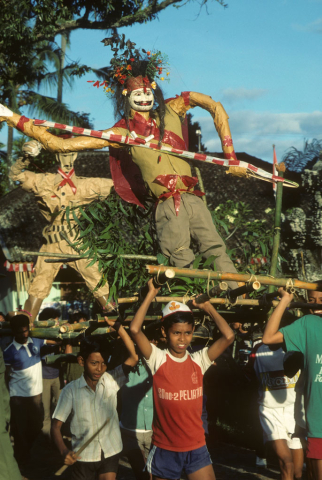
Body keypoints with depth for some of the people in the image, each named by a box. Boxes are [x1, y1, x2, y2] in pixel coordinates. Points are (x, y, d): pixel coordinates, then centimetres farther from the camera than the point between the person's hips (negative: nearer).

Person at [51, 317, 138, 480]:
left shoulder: (111, 381, -5)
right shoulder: (71, 390, -10)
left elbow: (133, 357, -16)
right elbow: (56, 426, -7)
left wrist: (117, 326, -18)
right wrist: (64, 451, -24)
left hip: (110, 452, 1)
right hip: (83, 456, -1)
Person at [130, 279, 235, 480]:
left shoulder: (199, 361, 0)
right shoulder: (158, 359, -8)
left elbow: (228, 336, -9)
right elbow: (135, 329, -21)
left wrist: (208, 307, -1)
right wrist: (151, 294, -14)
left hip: (196, 447, 2)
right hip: (165, 448, -1)